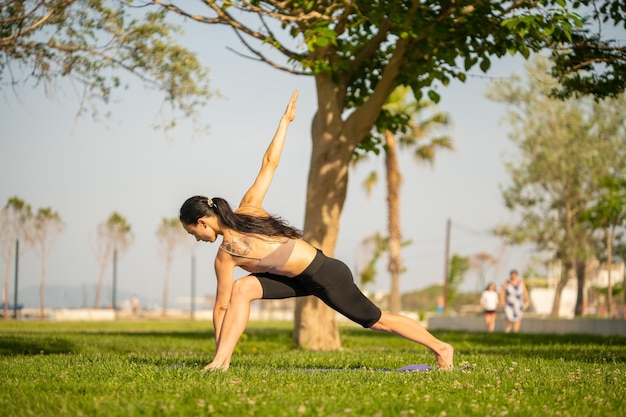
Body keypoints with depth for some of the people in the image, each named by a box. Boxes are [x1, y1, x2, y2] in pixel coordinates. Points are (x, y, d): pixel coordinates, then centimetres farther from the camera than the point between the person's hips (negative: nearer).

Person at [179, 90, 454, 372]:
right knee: (241, 288, -9)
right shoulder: (248, 208, -4)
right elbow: (270, 162, 0)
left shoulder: (226, 254, -20)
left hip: (326, 277, -8)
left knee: (379, 321, 10)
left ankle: (441, 348, 27)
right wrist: (284, 121, 11)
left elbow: (221, 306, -13)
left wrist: (220, 356, -7)